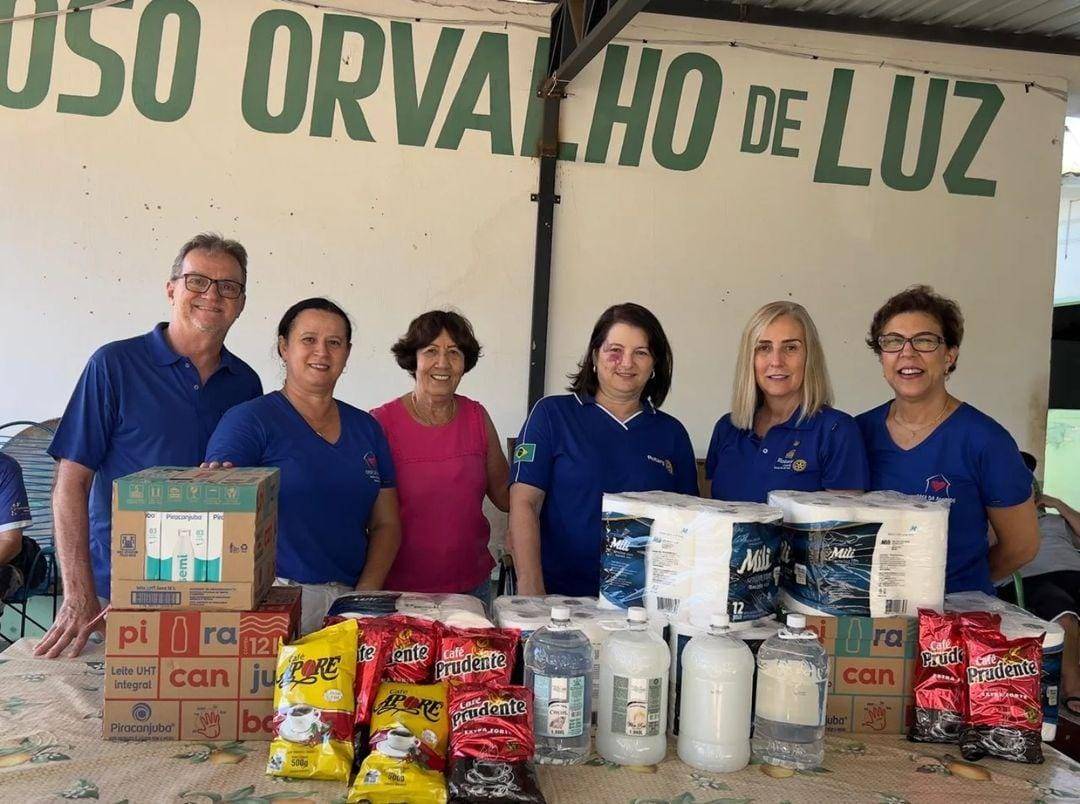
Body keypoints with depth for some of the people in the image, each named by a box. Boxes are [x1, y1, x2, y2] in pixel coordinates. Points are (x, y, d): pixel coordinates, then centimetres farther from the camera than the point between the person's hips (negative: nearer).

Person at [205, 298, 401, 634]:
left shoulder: (366, 429, 14)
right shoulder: (249, 419, 0)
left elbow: (386, 524, 13)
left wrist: (365, 596, 1)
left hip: (348, 598, 4)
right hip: (274, 600, -3)